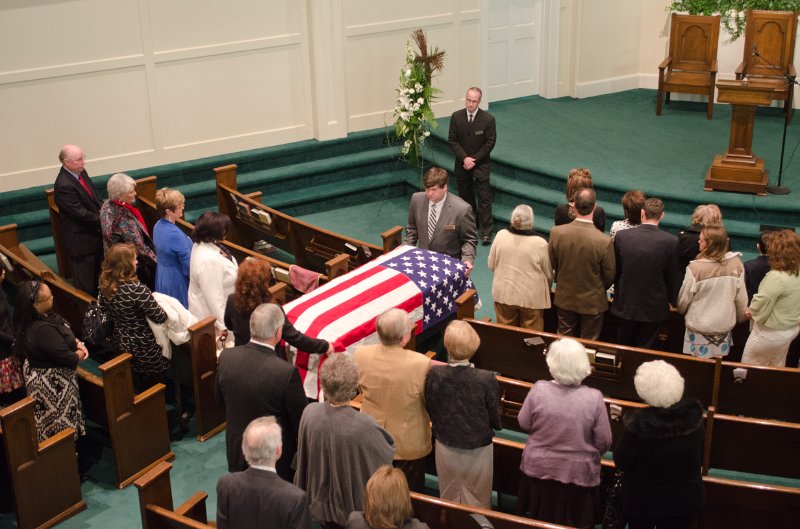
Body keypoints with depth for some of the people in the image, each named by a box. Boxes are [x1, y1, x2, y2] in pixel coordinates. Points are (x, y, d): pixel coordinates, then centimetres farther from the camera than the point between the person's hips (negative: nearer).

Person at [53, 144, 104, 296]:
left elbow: (94, 198, 10)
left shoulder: (81, 172, 1)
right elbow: (81, 214, -25)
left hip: (94, 233, 9)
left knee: (99, 278, 22)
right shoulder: (64, 186, -26)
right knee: (86, 286, 5)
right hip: (81, 239, -9)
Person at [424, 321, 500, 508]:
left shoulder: (433, 375, -22)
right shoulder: (487, 380, -27)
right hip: (477, 452, -2)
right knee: (477, 504, 20)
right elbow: (496, 422, -15)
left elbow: (430, 412, -6)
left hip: (445, 449, 2)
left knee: (449, 500, 24)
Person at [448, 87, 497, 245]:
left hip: (481, 164, -3)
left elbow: (490, 143, -7)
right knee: (465, 196, 13)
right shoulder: (456, 117, -4)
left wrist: (474, 159, -12)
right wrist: (464, 158, -13)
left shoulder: (488, 119, -11)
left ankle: (486, 232, -3)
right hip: (462, 164, 3)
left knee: (484, 198, -6)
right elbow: (452, 140, -2)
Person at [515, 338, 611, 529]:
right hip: (579, 474, -1)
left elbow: (524, 424, -3)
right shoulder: (594, 398, -21)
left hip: (539, 469, 1)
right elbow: (604, 441, -11)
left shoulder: (539, 390, -18)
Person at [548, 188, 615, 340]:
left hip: (565, 299, 3)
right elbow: (610, 276, -12)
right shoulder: (604, 241, -27)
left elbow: (552, 264, -3)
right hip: (592, 302, -3)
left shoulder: (556, 232, -20)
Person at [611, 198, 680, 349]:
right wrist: (672, 301, 11)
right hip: (654, 307, -1)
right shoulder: (671, 241, -17)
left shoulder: (622, 236, -13)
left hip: (626, 304, 1)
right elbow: (672, 276, -6)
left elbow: (615, 270, -1)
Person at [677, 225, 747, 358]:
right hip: (724, 326, 3)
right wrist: (741, 317, 19)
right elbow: (741, 298, -1)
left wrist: (680, 310, 16)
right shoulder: (736, 264, -10)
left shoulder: (696, 267, -20)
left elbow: (684, 298, -7)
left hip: (699, 328, -3)